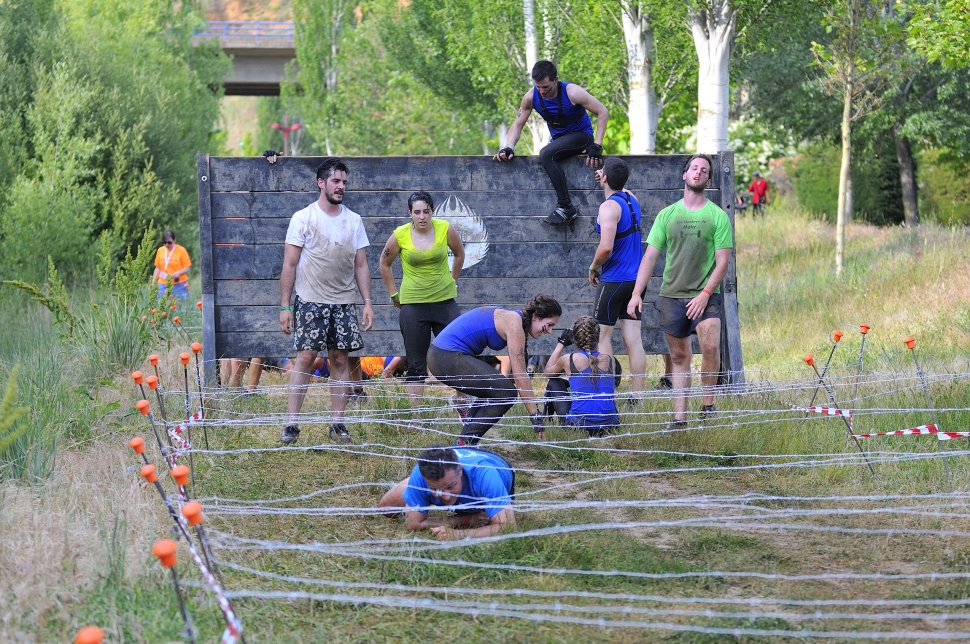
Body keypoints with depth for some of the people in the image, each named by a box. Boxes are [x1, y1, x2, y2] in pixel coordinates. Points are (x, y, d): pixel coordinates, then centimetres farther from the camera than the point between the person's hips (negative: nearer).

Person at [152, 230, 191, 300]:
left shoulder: (181, 250, -2)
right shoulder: (160, 251, 9)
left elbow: (187, 268, -1)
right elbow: (157, 268, 16)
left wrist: (178, 273, -19)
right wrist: (153, 283, 10)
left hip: (179, 286, -3)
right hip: (163, 285, 3)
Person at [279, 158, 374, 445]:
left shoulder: (354, 221, 9)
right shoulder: (303, 218, -2)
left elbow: (361, 265, 12)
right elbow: (289, 264, -3)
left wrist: (368, 303, 3)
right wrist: (284, 306, -8)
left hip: (344, 303, 4)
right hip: (310, 301, -4)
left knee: (340, 359, 2)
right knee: (305, 357, -8)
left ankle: (338, 424, 8)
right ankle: (291, 424, -6)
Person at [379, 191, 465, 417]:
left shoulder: (445, 230, -5)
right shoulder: (400, 235, -7)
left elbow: (459, 254, 15)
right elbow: (384, 264, 9)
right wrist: (394, 294, 8)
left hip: (445, 301, 1)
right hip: (413, 304, -1)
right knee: (416, 364, 3)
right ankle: (415, 415, 6)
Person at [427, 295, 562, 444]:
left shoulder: (510, 318, 17)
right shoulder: (514, 324, -12)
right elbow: (520, 376, -15)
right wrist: (535, 415, -14)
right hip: (450, 359, -10)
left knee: (496, 390, 21)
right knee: (506, 393, -7)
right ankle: (465, 442, -7)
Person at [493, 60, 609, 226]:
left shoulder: (572, 93, -23)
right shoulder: (531, 97, -10)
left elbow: (603, 112, -18)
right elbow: (517, 125, -1)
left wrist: (597, 146, -25)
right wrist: (509, 148, -21)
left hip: (581, 136, -7)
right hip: (558, 139, 7)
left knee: (546, 155, -31)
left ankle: (566, 207, -32)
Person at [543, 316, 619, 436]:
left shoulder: (568, 360, -1)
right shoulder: (610, 360, 4)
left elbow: (548, 371, 22)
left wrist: (561, 344, 28)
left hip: (579, 424, -3)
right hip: (609, 425, 3)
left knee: (554, 382, 25)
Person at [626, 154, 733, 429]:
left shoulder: (717, 216, 1)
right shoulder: (667, 215, 9)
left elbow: (723, 261, -3)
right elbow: (650, 255, 7)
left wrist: (705, 294, -14)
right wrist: (636, 293, -2)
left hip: (705, 295, -3)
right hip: (671, 294, 3)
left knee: (710, 346, -22)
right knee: (680, 357, 7)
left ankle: (708, 405, -7)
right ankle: (679, 417, 10)